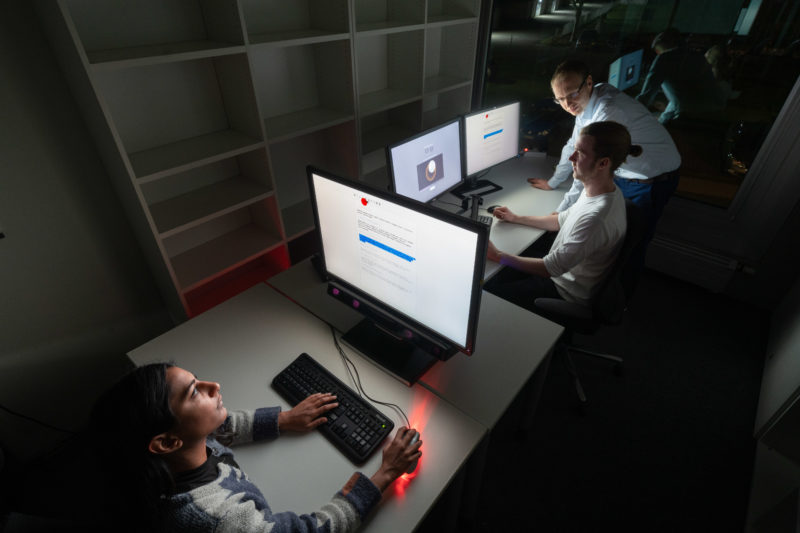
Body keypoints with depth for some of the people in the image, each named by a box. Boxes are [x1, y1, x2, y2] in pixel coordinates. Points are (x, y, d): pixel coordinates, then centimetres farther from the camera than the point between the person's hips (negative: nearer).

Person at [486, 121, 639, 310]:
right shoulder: (600, 190, -4)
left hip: (568, 293, -9)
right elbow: (563, 220, 13)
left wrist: (497, 256, -23)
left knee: (489, 292, -5)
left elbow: (551, 268, -29)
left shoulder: (596, 218, -36)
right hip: (565, 272, 9)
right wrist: (516, 218, 13)